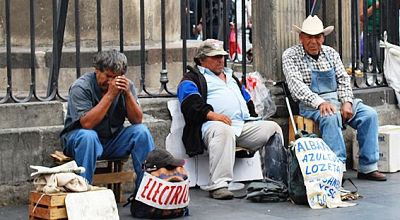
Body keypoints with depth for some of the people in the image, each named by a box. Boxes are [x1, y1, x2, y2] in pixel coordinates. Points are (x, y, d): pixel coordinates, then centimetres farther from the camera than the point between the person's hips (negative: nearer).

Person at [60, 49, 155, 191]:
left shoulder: (126, 85, -3)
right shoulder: (81, 87, -17)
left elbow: (137, 120, -10)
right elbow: (87, 124, -29)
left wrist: (128, 93, -24)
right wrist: (110, 95, -30)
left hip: (113, 140, 4)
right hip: (79, 138, -4)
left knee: (141, 131, -19)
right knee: (88, 136, -37)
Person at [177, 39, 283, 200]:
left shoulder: (230, 77, 37)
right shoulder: (192, 78, 13)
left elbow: (248, 100, 34)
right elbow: (191, 103, -6)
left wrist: (253, 118, 15)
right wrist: (212, 115, -22)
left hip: (243, 125, 7)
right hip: (213, 125, -7)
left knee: (273, 128, -13)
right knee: (223, 132, -41)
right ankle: (218, 185, -45)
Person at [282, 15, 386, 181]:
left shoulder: (331, 53, 15)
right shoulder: (290, 56, -2)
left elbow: (343, 79, 11)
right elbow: (296, 85, -15)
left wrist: (347, 102, -9)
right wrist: (320, 102, -29)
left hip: (337, 99, 6)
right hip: (311, 104, -5)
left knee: (369, 114, -15)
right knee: (331, 117, -37)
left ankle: (368, 167, -14)